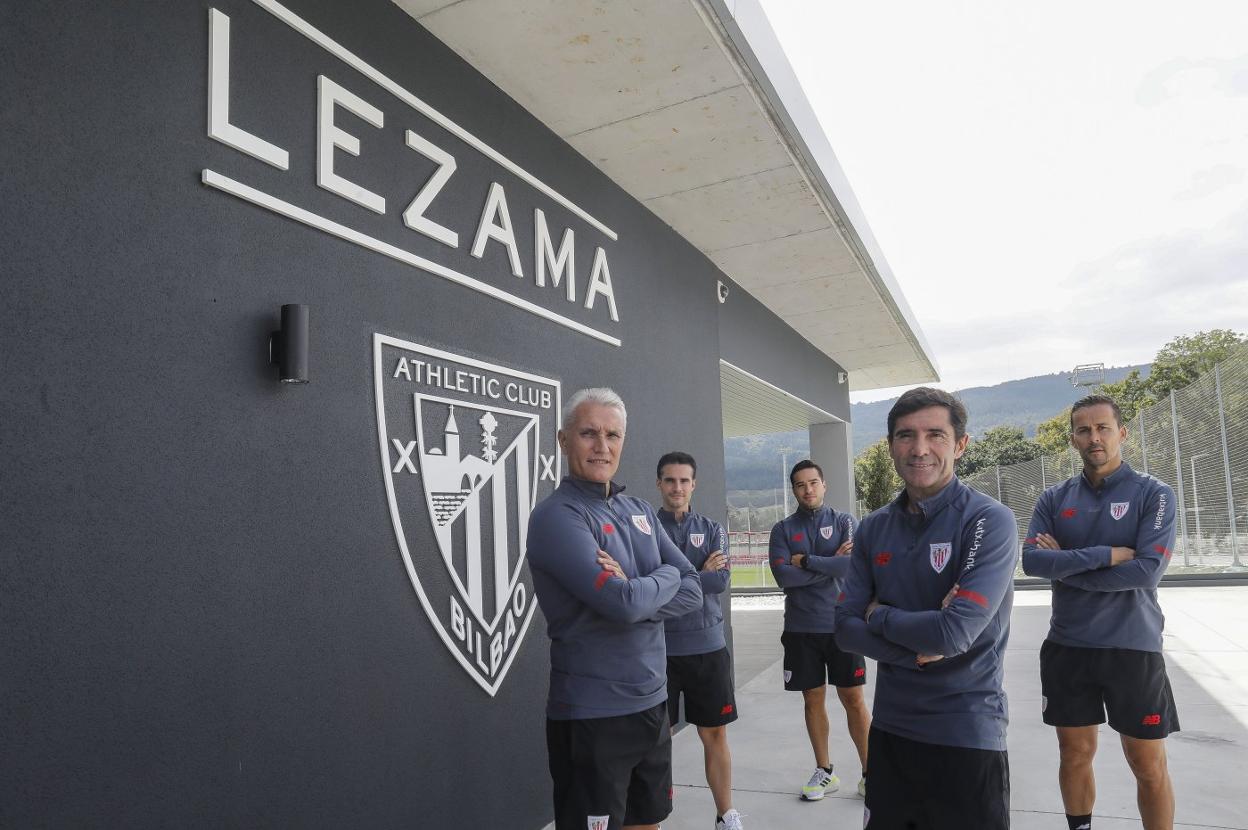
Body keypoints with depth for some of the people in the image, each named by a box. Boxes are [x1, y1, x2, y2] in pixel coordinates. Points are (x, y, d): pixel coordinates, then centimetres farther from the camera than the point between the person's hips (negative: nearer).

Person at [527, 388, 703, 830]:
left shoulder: (640, 510, 8)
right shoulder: (557, 515, -16)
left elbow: (692, 590, 2)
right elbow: (624, 603, -25)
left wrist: (636, 594, -15)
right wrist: (666, 576, -6)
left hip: (652, 703, 7)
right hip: (593, 715, -7)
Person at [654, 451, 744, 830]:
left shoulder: (711, 529, 6)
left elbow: (722, 580, -8)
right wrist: (699, 574, -12)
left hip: (708, 646, 3)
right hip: (659, 648, -2)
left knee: (715, 734, 13)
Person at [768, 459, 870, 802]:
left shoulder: (844, 522, 1)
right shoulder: (783, 529, 3)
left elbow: (852, 564, -16)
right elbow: (783, 576, -11)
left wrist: (805, 561, -12)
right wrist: (830, 564, -11)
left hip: (841, 625, -1)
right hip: (801, 628, 2)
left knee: (854, 699, 4)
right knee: (813, 699, 11)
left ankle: (869, 772, 18)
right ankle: (824, 772, 25)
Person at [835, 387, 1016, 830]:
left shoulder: (990, 521, -15)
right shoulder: (873, 529, 2)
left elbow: (956, 633, -24)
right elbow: (844, 628, 0)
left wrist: (879, 615, -9)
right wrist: (916, 649, -16)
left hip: (967, 735, -5)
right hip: (890, 728, 5)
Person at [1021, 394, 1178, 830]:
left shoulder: (1153, 494, -5)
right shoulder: (1054, 499, 3)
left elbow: (1146, 569, -18)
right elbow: (1031, 560, -10)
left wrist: (1065, 564, -13)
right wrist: (1103, 555, -18)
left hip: (1133, 648, -2)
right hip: (1067, 647, 3)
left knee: (1149, 768, 8)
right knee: (1075, 754, 14)